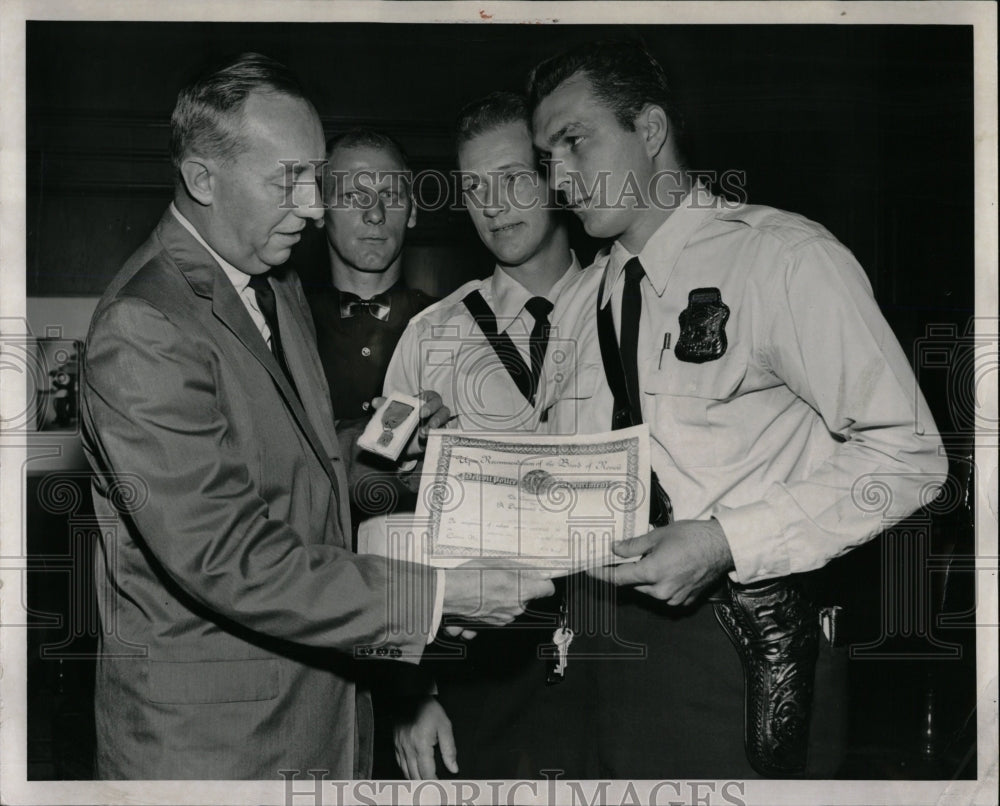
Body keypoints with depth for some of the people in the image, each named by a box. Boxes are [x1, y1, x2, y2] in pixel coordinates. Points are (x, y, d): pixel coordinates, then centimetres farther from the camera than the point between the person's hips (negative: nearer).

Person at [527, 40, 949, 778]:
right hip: (619, 627, 6)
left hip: (742, 645, -6)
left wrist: (727, 542, -23)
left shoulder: (784, 257, -14)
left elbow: (908, 454, -16)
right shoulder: (590, 295, 9)